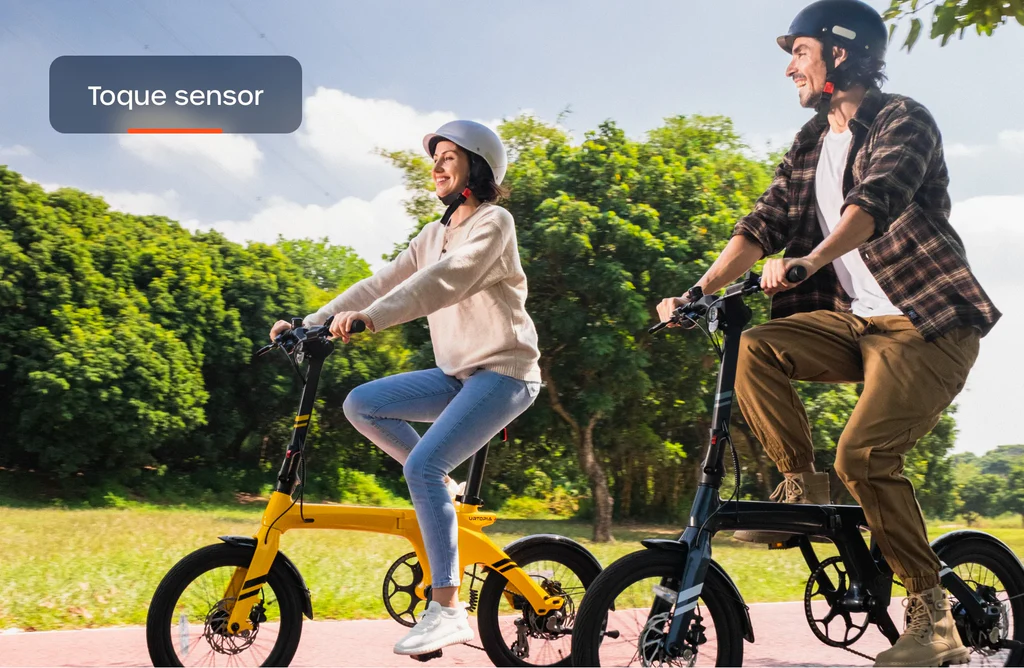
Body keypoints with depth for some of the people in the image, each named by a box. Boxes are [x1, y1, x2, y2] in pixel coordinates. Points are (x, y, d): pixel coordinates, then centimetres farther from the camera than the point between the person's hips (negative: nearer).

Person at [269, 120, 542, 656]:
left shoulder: (494, 222, -10)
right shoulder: (435, 235, 15)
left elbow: (447, 278, -27)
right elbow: (381, 283, 8)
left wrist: (370, 318, -40)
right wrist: (309, 324, -3)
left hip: (503, 374, -8)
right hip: (457, 375, 8)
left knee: (422, 465, -24)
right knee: (360, 404, -7)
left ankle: (446, 608, -20)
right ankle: (441, 488, 6)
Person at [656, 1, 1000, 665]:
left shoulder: (902, 120, -9)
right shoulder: (811, 144, 14)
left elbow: (875, 200, -28)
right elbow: (764, 223, 7)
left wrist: (807, 262, -44)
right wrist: (697, 293, -6)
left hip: (928, 322, -7)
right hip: (857, 321, 7)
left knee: (864, 455, -22)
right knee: (758, 348, -17)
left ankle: (932, 612, -9)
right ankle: (801, 487, -3)